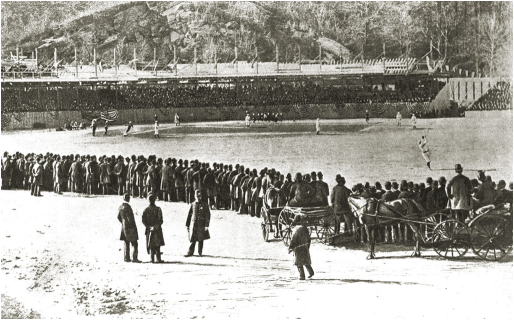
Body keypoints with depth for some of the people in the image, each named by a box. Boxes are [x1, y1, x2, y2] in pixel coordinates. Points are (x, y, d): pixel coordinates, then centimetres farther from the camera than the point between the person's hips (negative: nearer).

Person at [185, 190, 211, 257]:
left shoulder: (204, 204, 0)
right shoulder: (193, 204, 9)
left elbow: (208, 215, -3)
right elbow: (189, 215, 14)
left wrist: (206, 225, -10)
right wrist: (187, 224, 12)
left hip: (201, 225, -2)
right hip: (193, 224, 2)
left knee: (200, 239, 4)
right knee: (192, 239, -1)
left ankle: (200, 252, 13)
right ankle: (190, 252, 2)